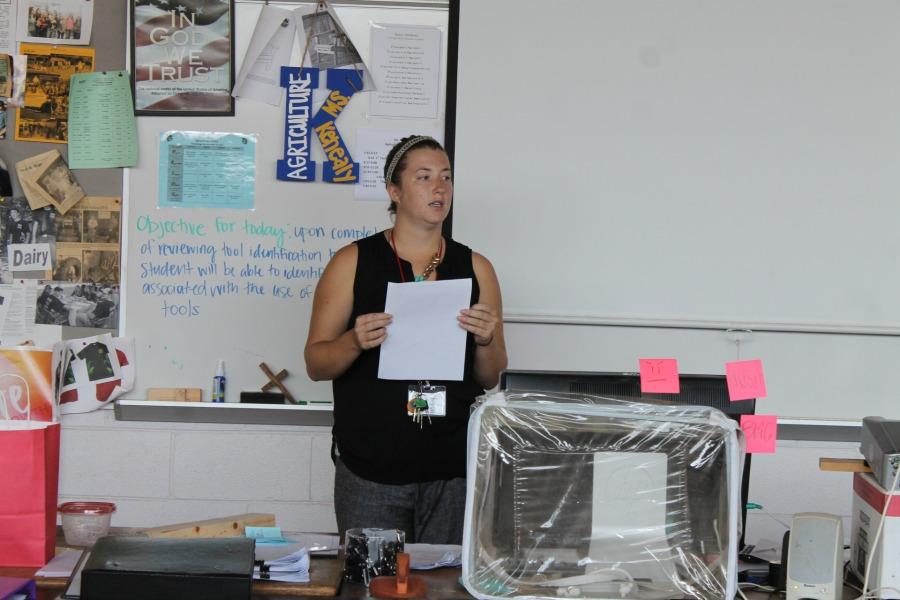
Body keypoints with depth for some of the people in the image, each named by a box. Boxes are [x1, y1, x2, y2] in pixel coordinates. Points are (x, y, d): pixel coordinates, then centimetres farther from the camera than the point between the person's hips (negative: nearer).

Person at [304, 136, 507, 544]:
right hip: (369, 471, -2)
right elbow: (315, 363, 2)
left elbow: (491, 379, 12)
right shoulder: (353, 262, 3)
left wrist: (485, 341, -8)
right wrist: (355, 342, -17)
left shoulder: (475, 268, 9)